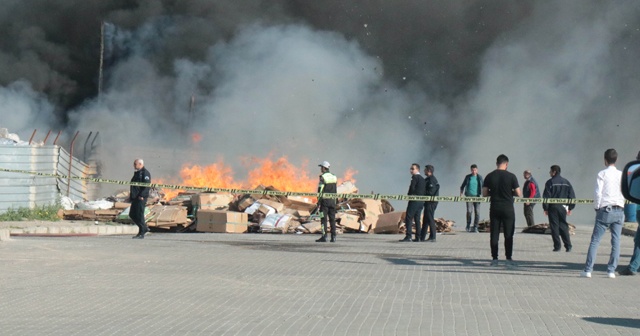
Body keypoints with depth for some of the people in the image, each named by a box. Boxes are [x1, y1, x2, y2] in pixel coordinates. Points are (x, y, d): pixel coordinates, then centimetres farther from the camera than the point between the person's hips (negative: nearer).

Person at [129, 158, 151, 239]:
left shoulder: (145, 173, -9)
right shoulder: (137, 173, 21)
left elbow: (147, 185, -18)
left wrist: (142, 195, -24)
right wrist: (131, 195, 20)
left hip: (141, 198, -10)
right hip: (135, 198, 10)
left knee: (139, 215, -9)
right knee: (132, 215, 11)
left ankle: (141, 234, -4)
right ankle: (144, 228, 21)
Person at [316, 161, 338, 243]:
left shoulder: (323, 177, -9)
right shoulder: (334, 177, 11)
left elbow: (320, 190, -13)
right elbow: (336, 190, 14)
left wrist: (318, 201, -9)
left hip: (324, 200, -6)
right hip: (332, 200, 6)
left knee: (323, 218, -4)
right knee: (332, 219, 7)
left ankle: (324, 236, -8)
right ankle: (333, 237, 5)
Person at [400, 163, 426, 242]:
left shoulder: (415, 177, -9)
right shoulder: (422, 179, 17)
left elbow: (412, 188, -15)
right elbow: (425, 190, 16)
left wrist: (409, 195, -1)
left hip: (414, 200, -9)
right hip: (421, 201, 9)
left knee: (408, 218, -10)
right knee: (417, 219, 11)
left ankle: (408, 236, -17)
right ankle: (418, 237, 8)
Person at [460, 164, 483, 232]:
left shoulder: (479, 177, 6)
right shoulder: (467, 177, 5)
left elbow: (482, 186, 11)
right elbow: (462, 186, 12)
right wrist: (461, 194, 1)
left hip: (477, 196, 1)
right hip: (469, 196, -1)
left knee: (477, 212, -5)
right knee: (469, 211, -13)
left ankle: (475, 227, 3)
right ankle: (468, 226, 4)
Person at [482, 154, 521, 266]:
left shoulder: (489, 176, 0)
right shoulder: (511, 176, -7)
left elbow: (484, 193, 2)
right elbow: (518, 194, -5)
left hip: (494, 209, 2)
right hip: (508, 209, -2)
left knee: (494, 234, 6)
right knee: (508, 235, 4)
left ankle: (494, 258, 4)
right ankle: (508, 258, 3)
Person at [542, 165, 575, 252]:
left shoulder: (550, 182, -6)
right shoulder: (566, 182, 9)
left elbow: (546, 196, -10)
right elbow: (572, 196, 10)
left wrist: (545, 208, -5)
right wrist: (570, 208, 14)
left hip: (553, 207, -4)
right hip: (563, 207, 4)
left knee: (554, 227, 1)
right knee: (563, 226, 10)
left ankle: (557, 246, -2)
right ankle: (568, 246, 2)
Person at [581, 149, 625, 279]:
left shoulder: (602, 174, -4)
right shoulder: (622, 175, 6)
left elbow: (598, 193, -8)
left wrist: (596, 207, 4)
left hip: (605, 210, -3)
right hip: (619, 211, 3)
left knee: (595, 240, -1)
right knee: (616, 241, 6)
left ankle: (588, 270, -5)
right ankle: (611, 270, 4)